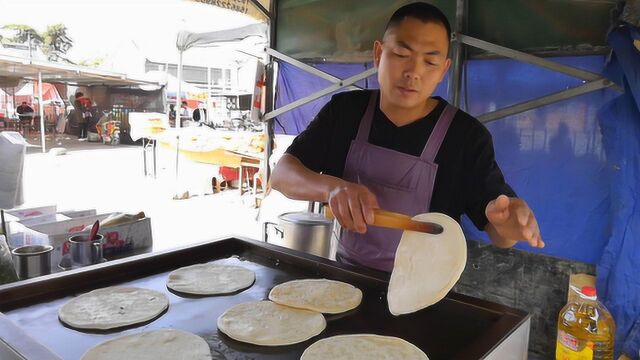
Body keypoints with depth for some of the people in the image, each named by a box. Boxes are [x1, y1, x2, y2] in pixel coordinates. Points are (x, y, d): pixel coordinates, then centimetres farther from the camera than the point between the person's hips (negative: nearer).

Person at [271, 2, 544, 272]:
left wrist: (505, 226, -31)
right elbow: (282, 175, -7)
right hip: (346, 275, 1)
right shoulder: (345, 110, -2)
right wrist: (332, 187, -27)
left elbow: (495, 233, -7)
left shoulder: (467, 136, -11)